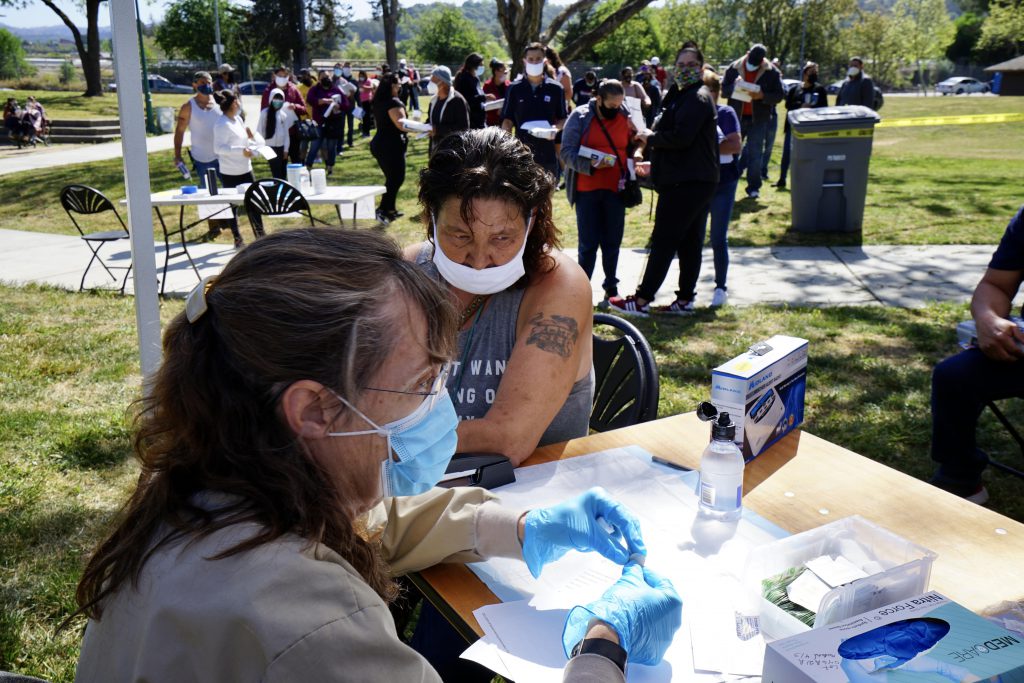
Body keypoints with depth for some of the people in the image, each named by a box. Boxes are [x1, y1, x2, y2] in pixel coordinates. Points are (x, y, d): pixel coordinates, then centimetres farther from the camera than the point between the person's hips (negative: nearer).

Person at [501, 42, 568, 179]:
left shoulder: (555, 89, 2)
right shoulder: (514, 89, 3)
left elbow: (564, 119, 8)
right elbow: (507, 121, 5)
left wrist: (555, 128, -14)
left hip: (547, 152, 0)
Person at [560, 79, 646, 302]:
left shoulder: (625, 118, 7)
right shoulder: (580, 117, -4)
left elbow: (635, 141, 22)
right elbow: (567, 152, -8)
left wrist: (637, 152, -2)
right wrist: (591, 164, -24)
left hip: (615, 189, 3)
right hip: (587, 189, -3)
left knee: (613, 241, 9)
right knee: (588, 243, 1)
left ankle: (611, 285, 23)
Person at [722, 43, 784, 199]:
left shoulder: (772, 72, -4)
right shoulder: (734, 68, 0)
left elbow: (779, 95, -4)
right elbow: (724, 90, 1)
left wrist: (762, 95, -22)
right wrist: (735, 86, -21)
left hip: (758, 119, -1)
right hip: (737, 116, 1)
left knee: (755, 154, 1)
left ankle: (754, 187, 8)